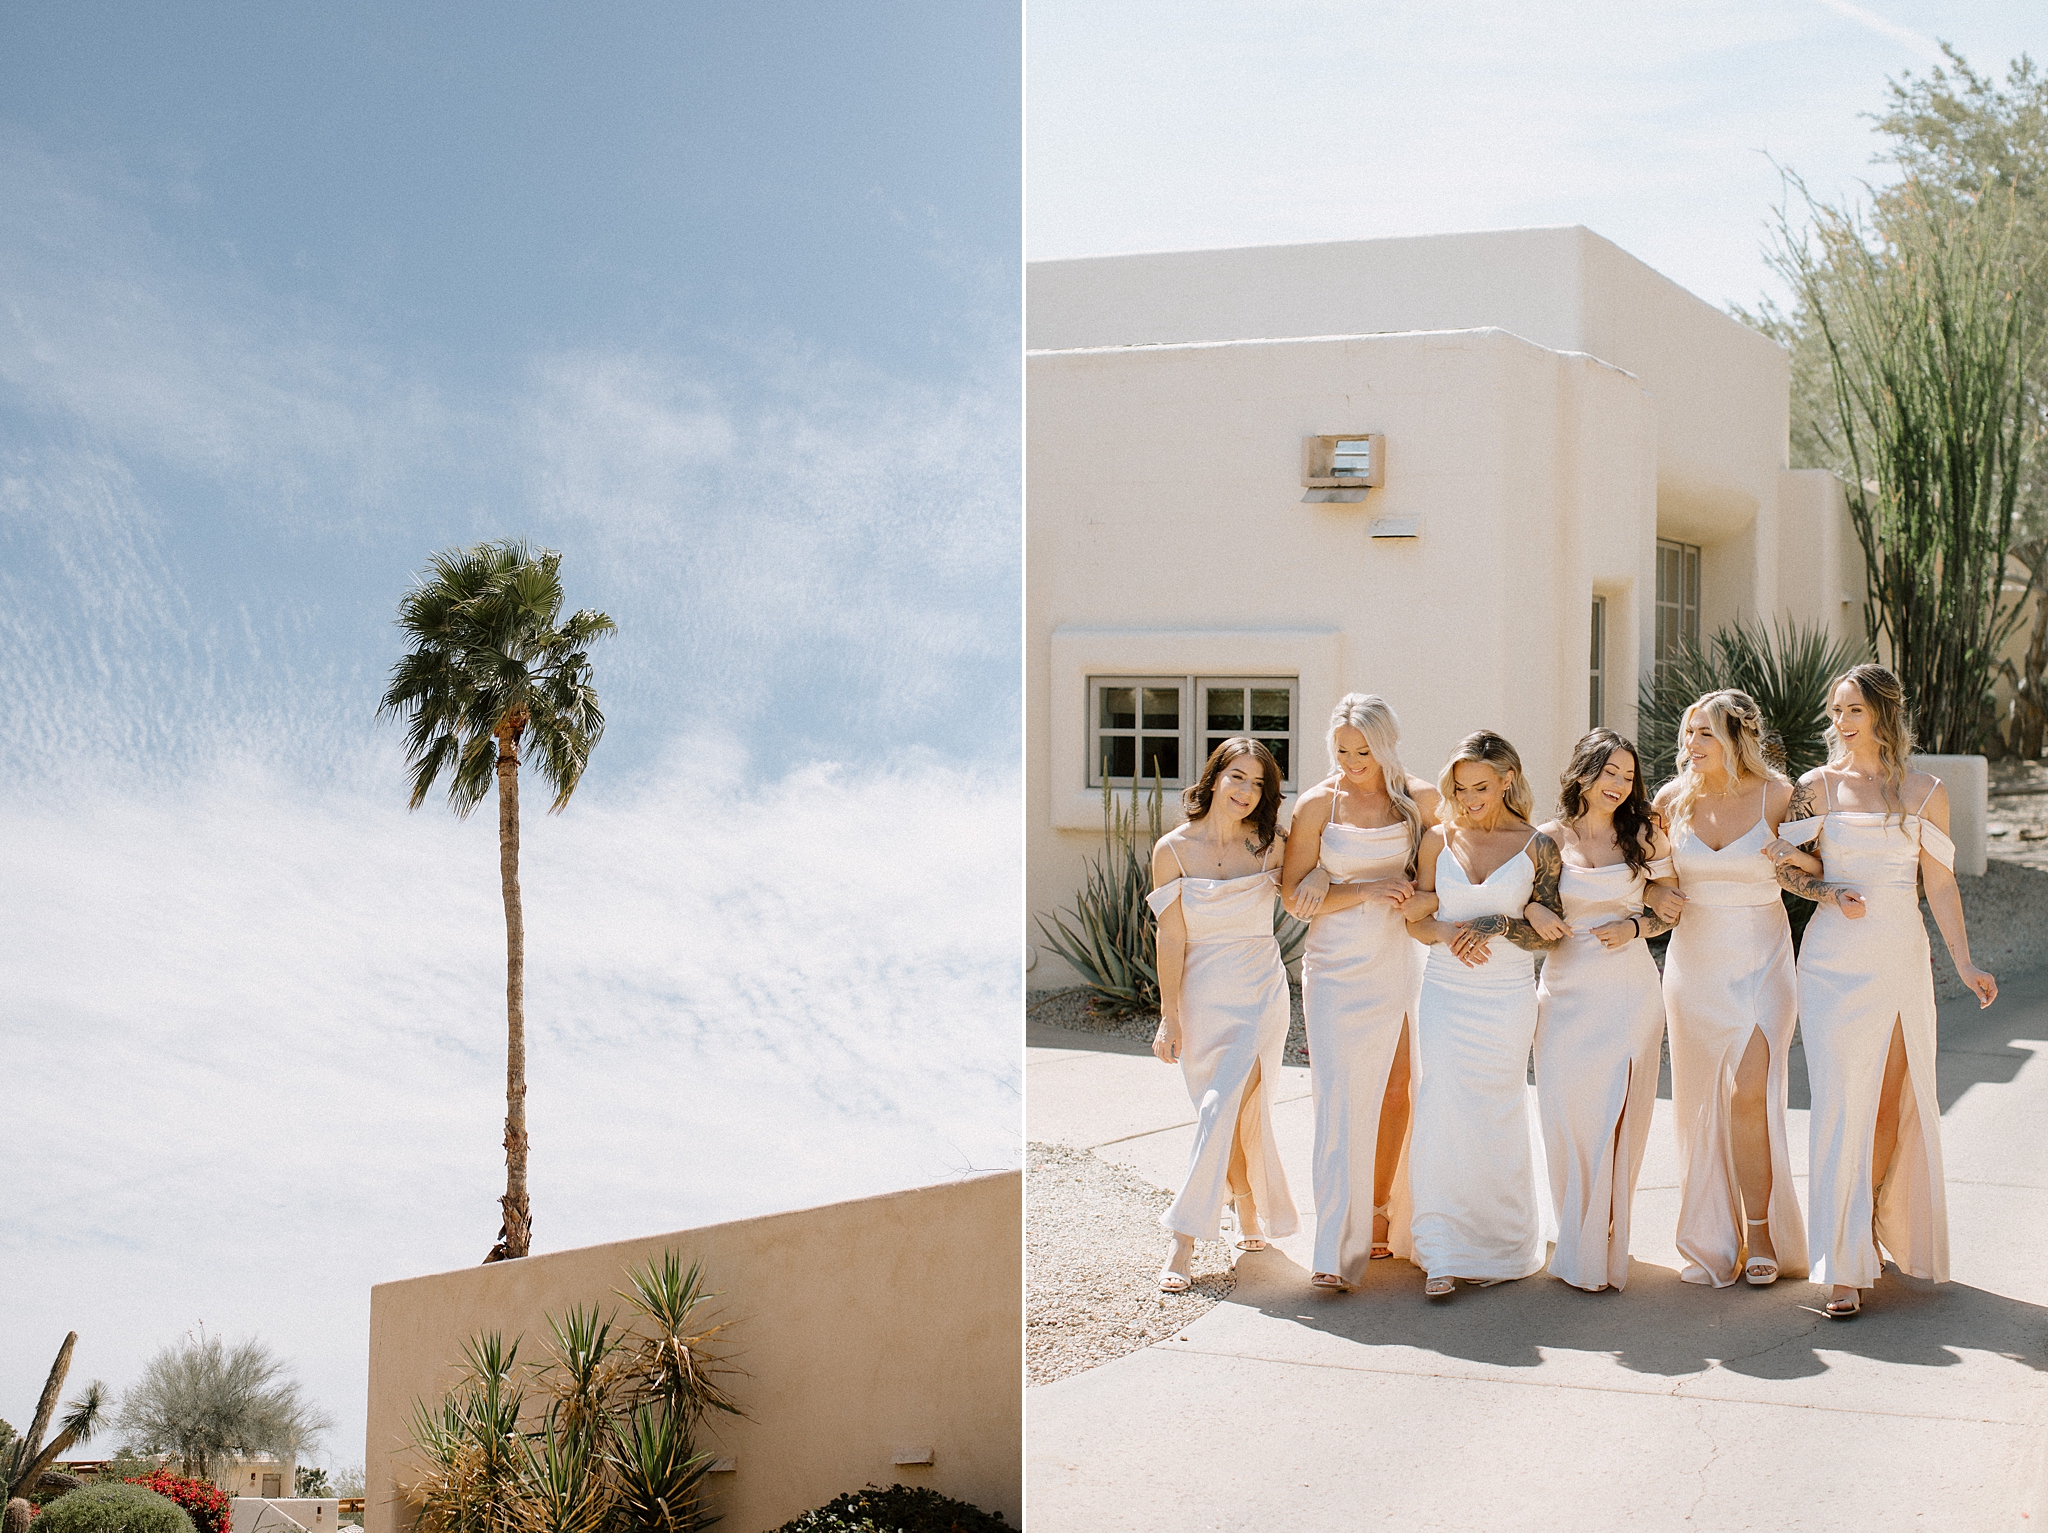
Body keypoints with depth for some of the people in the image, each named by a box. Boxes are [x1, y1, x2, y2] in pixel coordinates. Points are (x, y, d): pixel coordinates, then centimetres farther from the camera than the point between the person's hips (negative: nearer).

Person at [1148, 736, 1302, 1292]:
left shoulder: (1269, 846, 0)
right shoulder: (1174, 849, -3)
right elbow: (1171, 939, -3)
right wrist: (1169, 1017, -5)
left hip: (1261, 994, 0)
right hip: (1202, 997, 0)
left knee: (1225, 1107, -12)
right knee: (1244, 1116, 6)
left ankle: (1184, 1241, -8)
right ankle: (1251, 1218, 28)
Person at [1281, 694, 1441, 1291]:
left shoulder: (1420, 799, 3)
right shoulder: (1317, 804, -2)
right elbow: (1294, 895, -3)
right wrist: (1365, 891, -14)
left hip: (1402, 961, 3)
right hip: (1337, 966, -3)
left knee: (1395, 1090, 6)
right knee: (1341, 1096, -9)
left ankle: (1380, 1213, 22)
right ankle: (1336, 1251, -10)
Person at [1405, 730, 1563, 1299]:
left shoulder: (1536, 846, 0)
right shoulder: (1439, 839, 5)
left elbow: (1550, 931, -1)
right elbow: (1417, 917, 9)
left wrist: (1496, 924, -16)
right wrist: (1448, 934, -12)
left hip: (1507, 996, -1)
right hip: (1445, 991, 1)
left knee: (1497, 1114, 4)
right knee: (1442, 1111, -8)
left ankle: (1501, 1246, 19)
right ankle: (1443, 1254, -5)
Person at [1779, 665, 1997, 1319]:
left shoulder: (1924, 791, 4)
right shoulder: (1816, 787, 4)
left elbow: (1939, 883, 7)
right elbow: (1791, 871, 9)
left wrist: (1965, 963, 2)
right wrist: (1828, 893, -11)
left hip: (1901, 958, 1)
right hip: (1834, 962, -1)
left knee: (1890, 1102, 4)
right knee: (1841, 1103, -7)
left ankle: (1872, 1227, 25)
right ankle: (1842, 1267, -8)